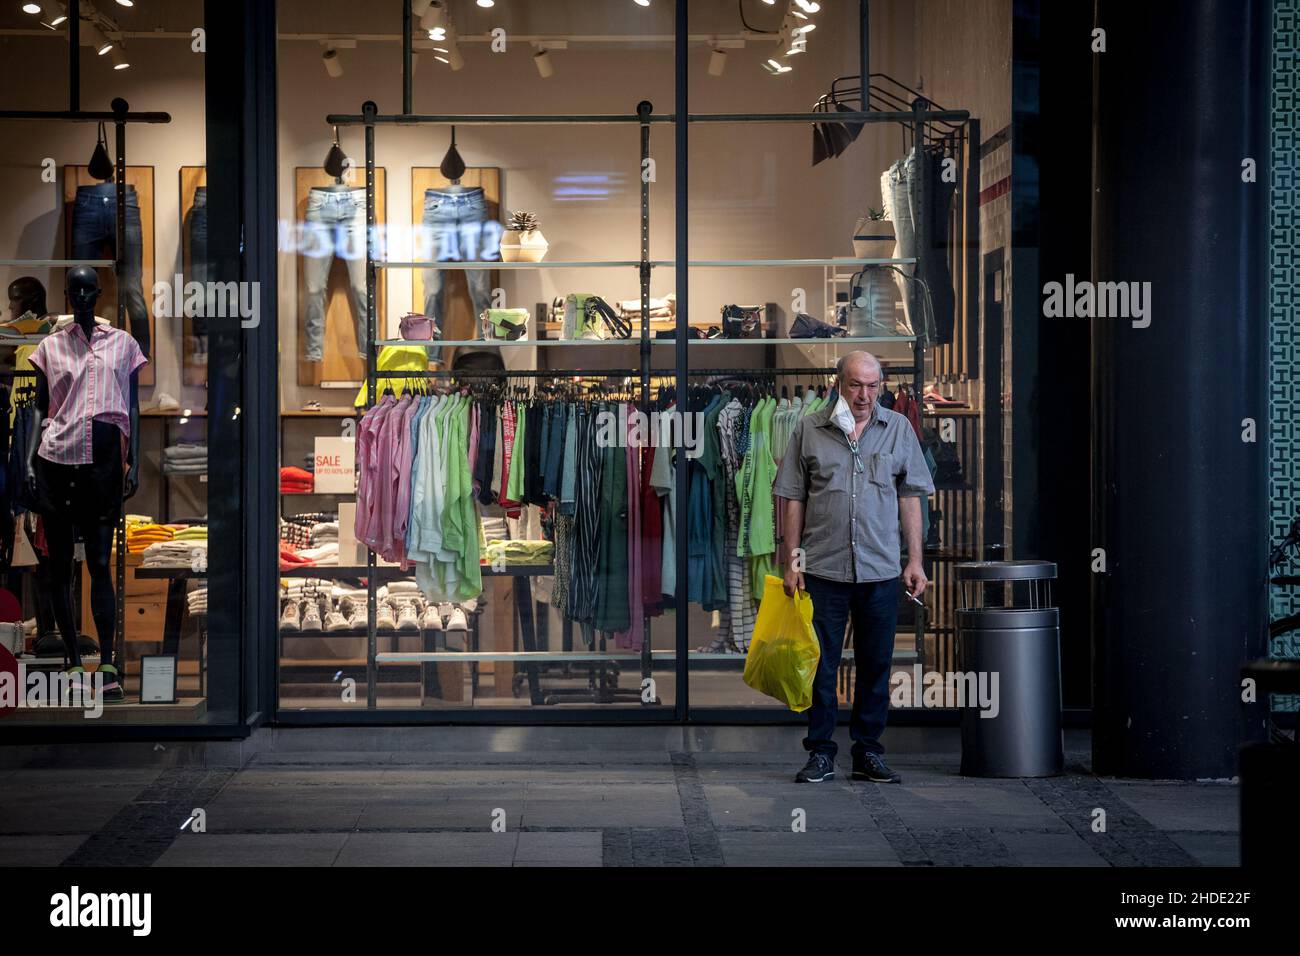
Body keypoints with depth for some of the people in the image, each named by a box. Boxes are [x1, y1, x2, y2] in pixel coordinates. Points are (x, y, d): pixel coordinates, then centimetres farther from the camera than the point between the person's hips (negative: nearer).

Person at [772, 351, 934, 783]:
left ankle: (868, 752, 16)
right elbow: (794, 499, 5)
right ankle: (821, 752, 11)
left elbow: (909, 497, 9)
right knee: (821, 664, 2)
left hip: (880, 569, 1)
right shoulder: (809, 429, 3)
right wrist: (793, 560, 0)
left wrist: (915, 560, 4)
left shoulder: (899, 429, 8)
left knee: (876, 665, 7)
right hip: (823, 568, -1)